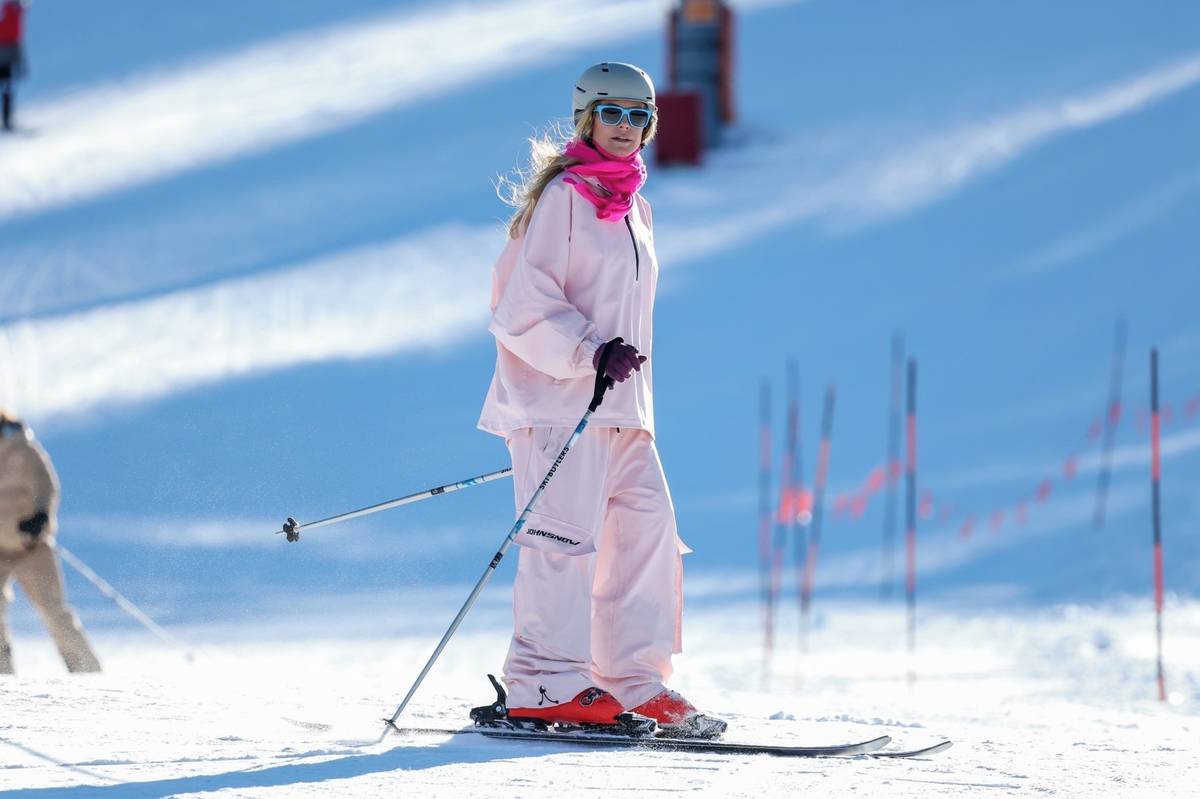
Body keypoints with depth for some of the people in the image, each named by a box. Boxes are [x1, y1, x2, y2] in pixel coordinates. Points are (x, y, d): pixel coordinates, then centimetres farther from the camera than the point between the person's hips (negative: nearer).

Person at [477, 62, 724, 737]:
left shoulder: (632, 206, 20)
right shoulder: (561, 196, -5)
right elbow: (525, 305, -12)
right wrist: (588, 352, -22)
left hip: (621, 404, 8)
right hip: (559, 397, -8)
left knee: (648, 525, 1)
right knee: (566, 534, -12)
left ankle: (635, 681, 5)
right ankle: (546, 688, -12)